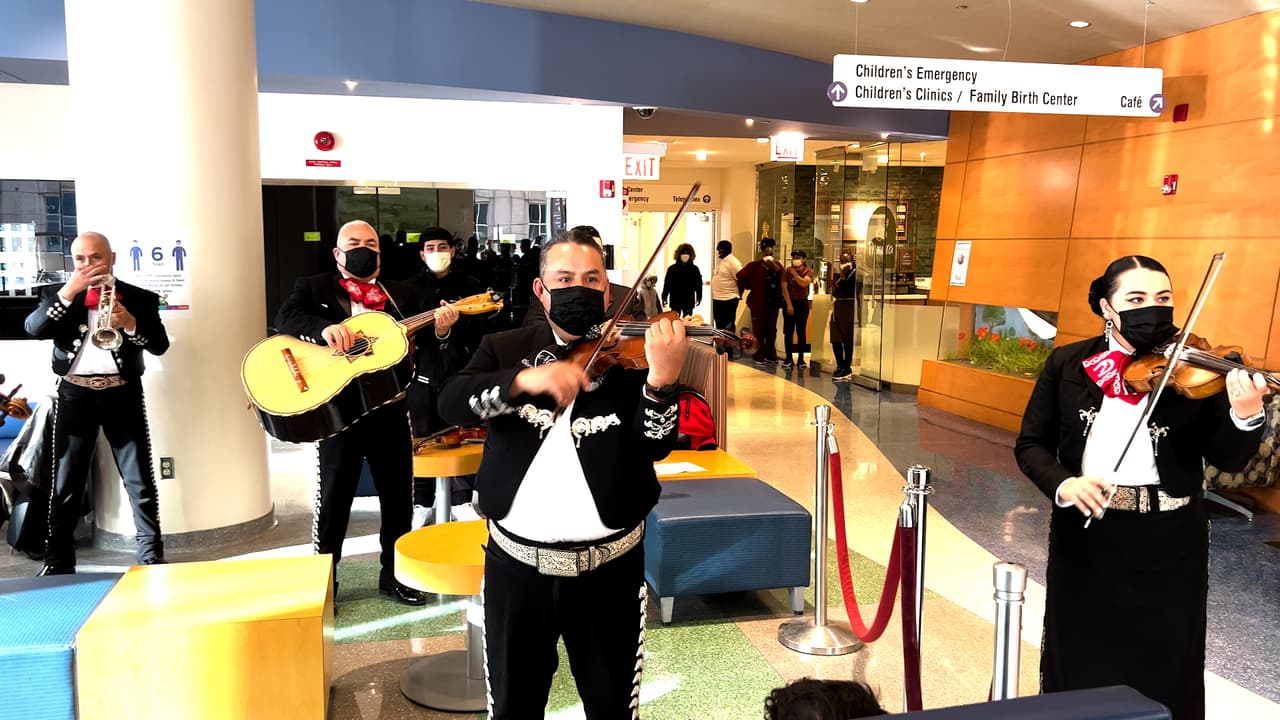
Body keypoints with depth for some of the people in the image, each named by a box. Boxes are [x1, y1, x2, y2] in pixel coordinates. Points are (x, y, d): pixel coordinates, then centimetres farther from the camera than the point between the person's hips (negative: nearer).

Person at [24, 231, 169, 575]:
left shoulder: (139, 298, 5)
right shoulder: (58, 293, 8)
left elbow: (160, 345, -3)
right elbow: (33, 328, -9)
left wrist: (130, 323, -21)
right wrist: (69, 291, -17)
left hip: (122, 393, -1)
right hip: (74, 393, 1)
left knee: (140, 480, 0)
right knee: (65, 482, 6)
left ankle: (150, 555, 8)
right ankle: (58, 559, 16)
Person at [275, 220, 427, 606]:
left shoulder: (402, 294, 12)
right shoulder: (313, 287, 4)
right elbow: (286, 318, -14)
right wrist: (324, 328, -33)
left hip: (391, 407, 3)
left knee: (399, 495, 10)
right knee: (333, 497, 5)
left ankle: (394, 575, 27)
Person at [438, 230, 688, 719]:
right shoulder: (505, 349, 2)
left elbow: (655, 447, -14)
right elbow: (451, 403, -14)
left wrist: (661, 382, -33)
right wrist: (525, 379, -31)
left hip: (610, 567, -1)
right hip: (516, 563, 1)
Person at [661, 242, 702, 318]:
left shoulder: (694, 269, 2)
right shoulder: (672, 269, 1)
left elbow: (699, 284, 5)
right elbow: (666, 284, 2)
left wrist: (699, 297, 2)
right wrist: (664, 297, 0)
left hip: (689, 301, 0)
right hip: (675, 300, 0)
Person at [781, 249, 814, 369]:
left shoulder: (808, 271, 0)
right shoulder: (787, 271, 0)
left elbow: (804, 283, -19)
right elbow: (784, 287, -8)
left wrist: (794, 273, -15)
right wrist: (789, 304, -14)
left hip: (802, 303, 0)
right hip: (789, 302, 0)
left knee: (801, 332, 1)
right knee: (788, 331, -1)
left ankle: (801, 358, 6)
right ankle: (788, 358, 5)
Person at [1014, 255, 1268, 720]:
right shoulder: (1067, 364, -2)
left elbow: (1227, 459, -11)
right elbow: (1031, 445, -1)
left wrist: (1247, 416, -32)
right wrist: (1063, 484, -20)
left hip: (1169, 544, -1)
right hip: (1085, 537, 1)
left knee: (1163, 672, 13)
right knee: (1080, 664, 17)